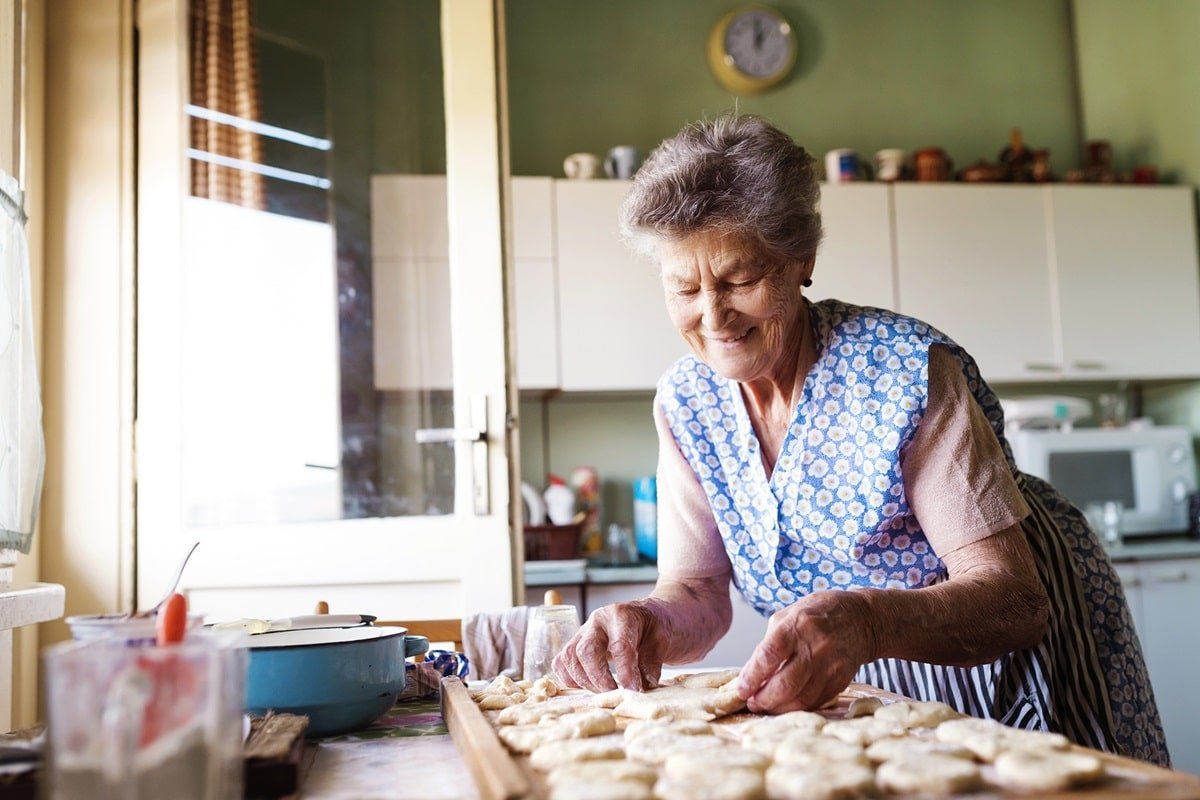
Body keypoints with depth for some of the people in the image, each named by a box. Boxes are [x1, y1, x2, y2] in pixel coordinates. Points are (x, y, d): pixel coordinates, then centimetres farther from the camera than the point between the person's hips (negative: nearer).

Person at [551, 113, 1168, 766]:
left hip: (1020, 655, -3)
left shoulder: (905, 371, -27)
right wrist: (650, 626, -33)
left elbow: (1015, 597, -30)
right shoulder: (685, 403, -11)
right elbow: (697, 590, -10)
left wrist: (868, 623, -50)